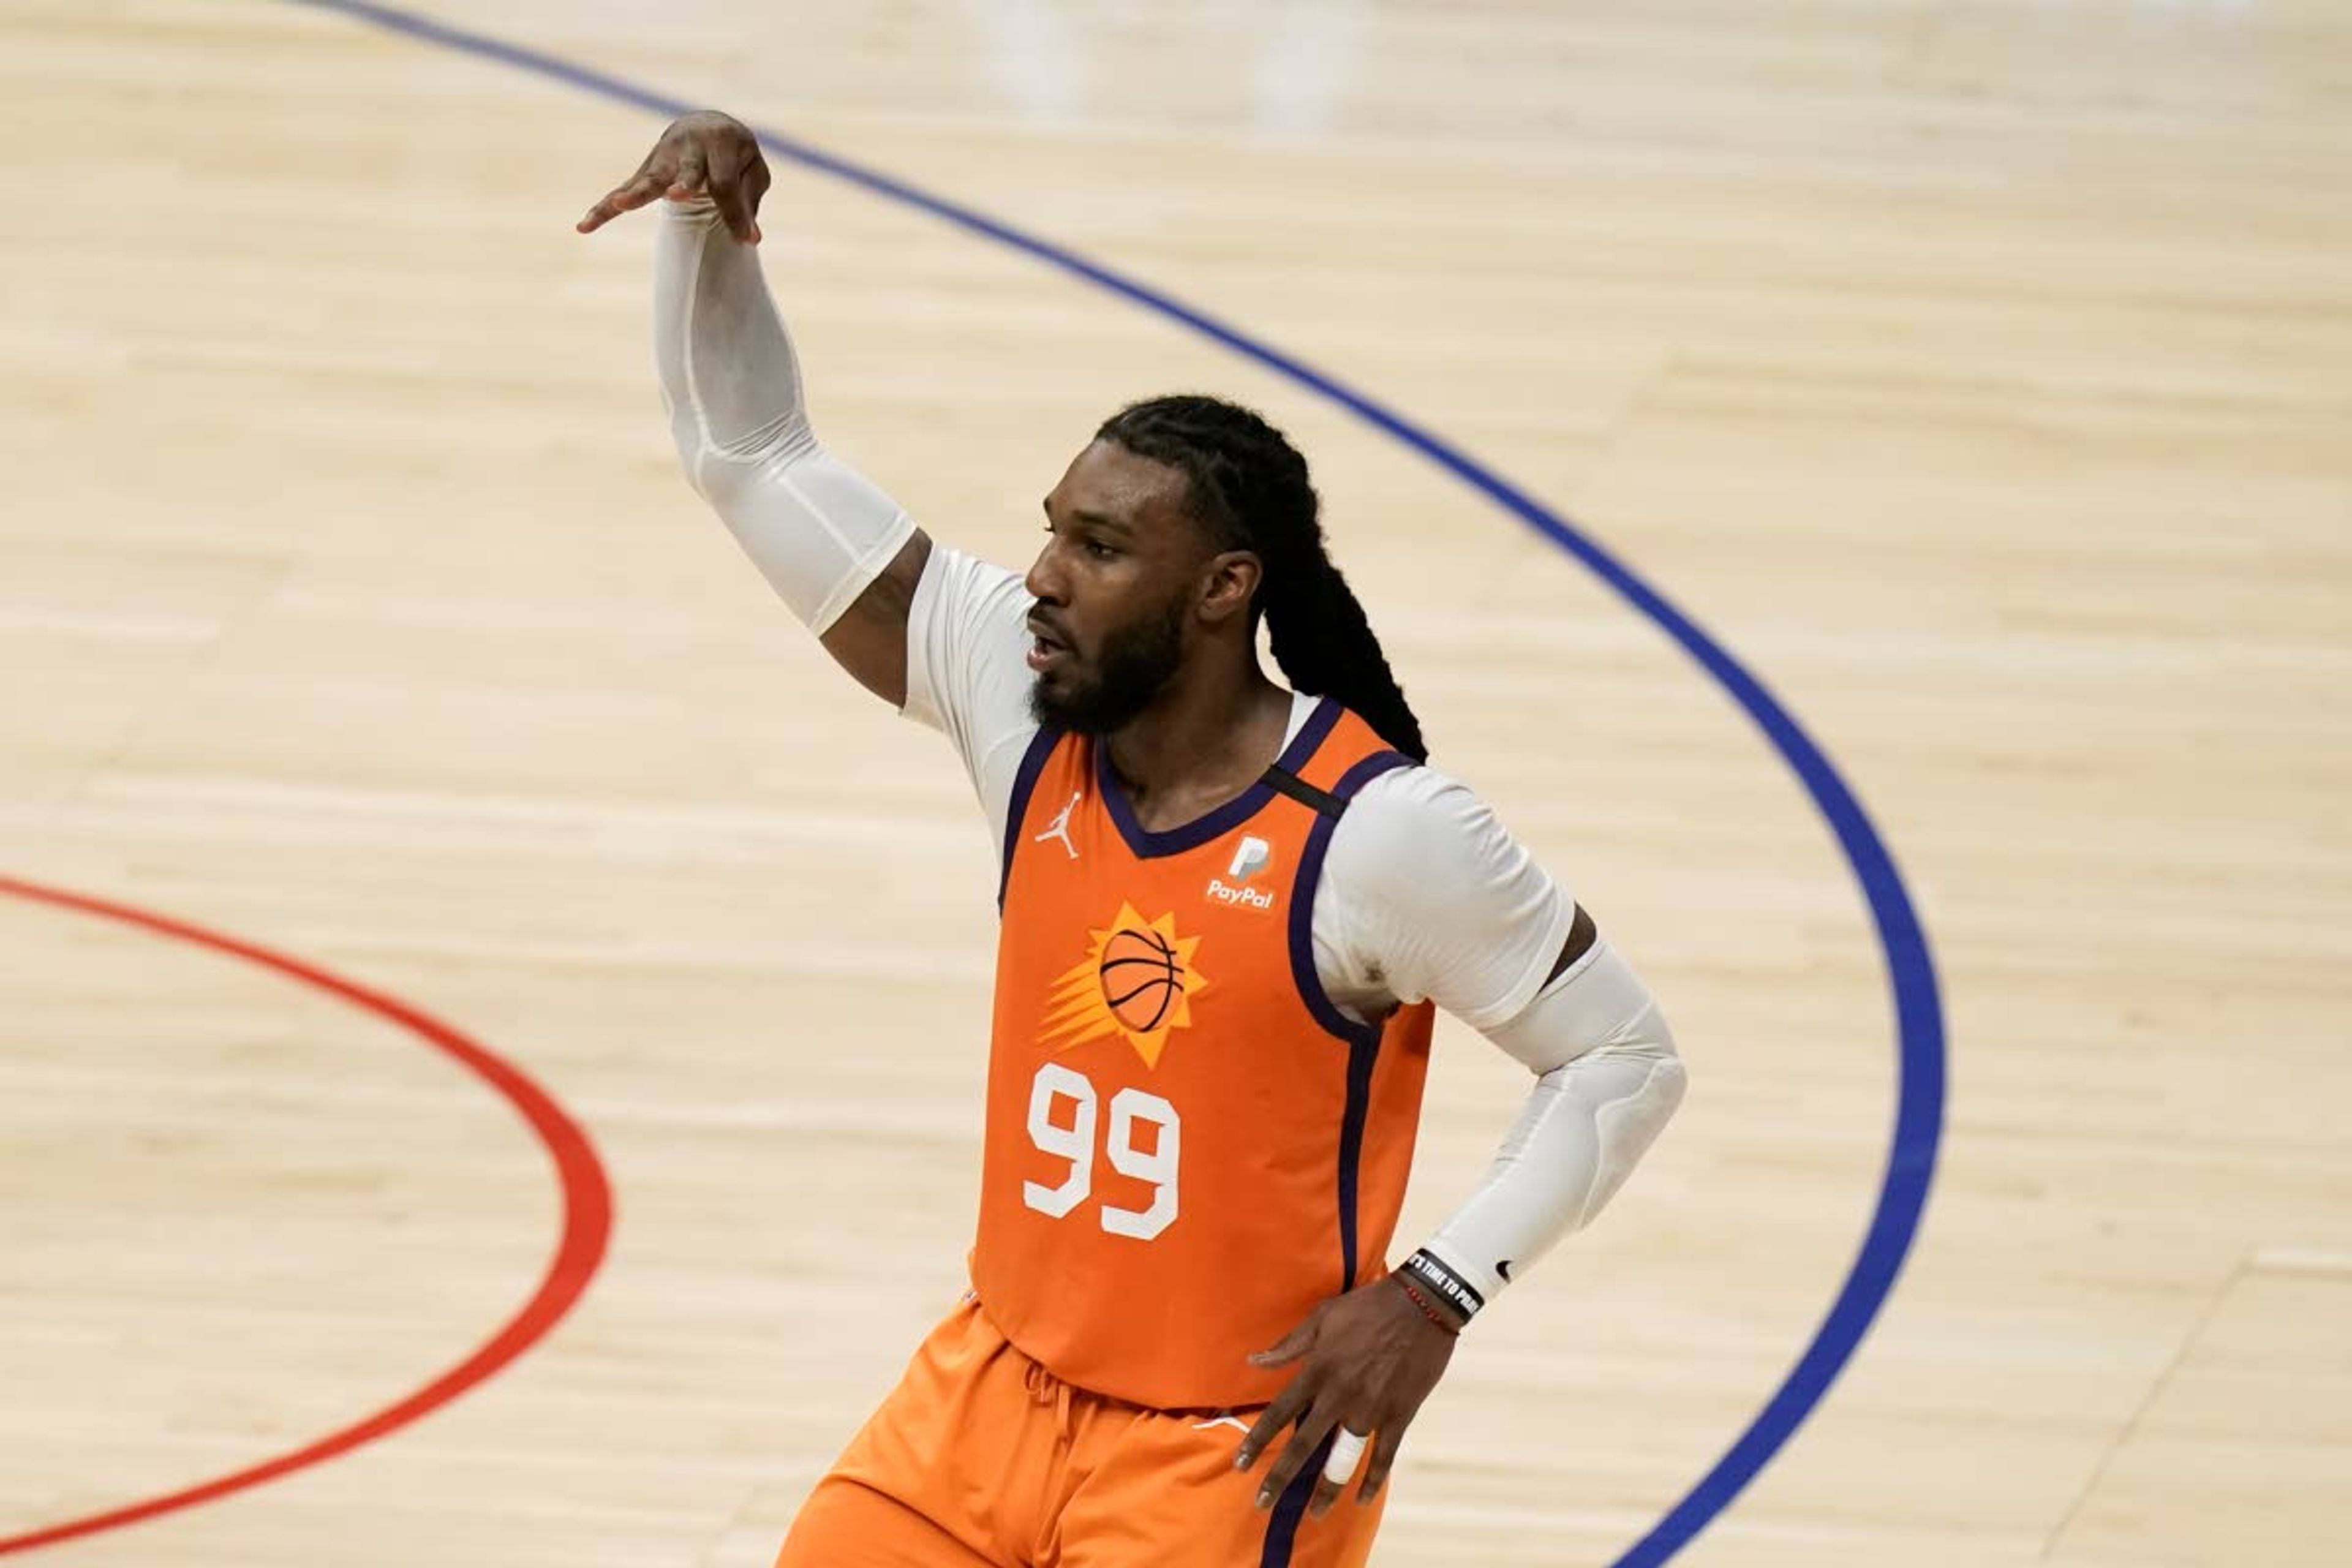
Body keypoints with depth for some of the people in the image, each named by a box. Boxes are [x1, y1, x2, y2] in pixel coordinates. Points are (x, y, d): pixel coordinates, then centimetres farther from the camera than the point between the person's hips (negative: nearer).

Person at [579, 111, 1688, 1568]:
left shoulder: (1381, 832, -19)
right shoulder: (1023, 693, -4)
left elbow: (1628, 1058, -10)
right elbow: (753, 456, 2)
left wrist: (1439, 1288, -19)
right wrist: (712, 230, -14)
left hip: (1234, 1450, -6)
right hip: (999, 1387, 6)